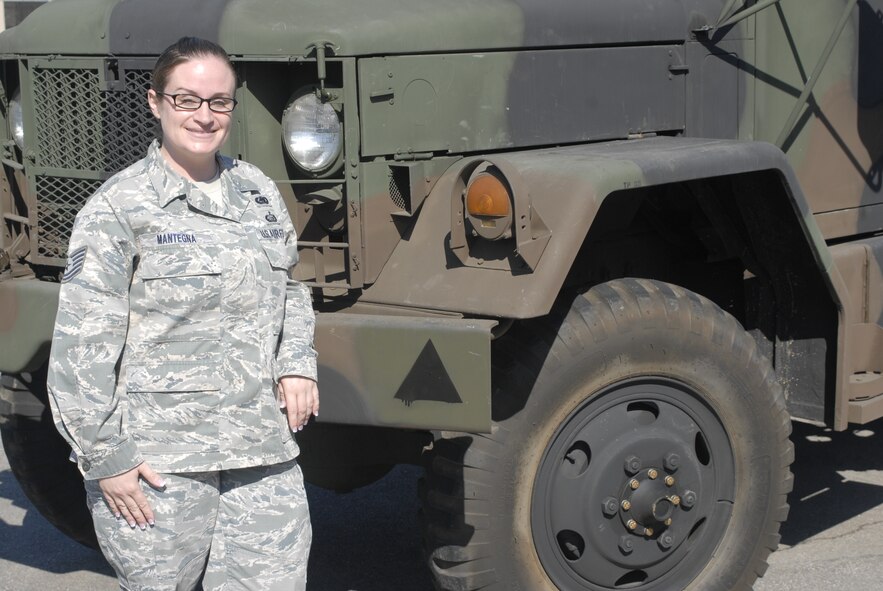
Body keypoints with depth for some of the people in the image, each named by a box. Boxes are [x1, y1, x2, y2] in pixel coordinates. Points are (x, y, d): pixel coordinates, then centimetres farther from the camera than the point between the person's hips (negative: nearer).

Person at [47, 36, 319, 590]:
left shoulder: (260, 191, 11)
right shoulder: (118, 206, -6)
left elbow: (290, 290, 26)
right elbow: (81, 346, -8)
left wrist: (296, 363, 7)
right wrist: (104, 457, -11)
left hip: (262, 447, 5)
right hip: (155, 461, -4)